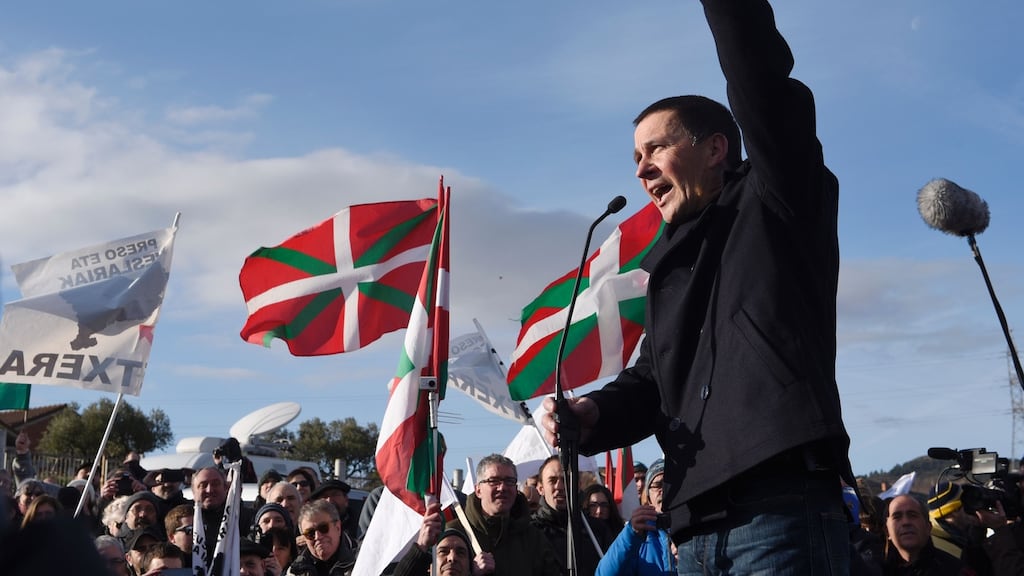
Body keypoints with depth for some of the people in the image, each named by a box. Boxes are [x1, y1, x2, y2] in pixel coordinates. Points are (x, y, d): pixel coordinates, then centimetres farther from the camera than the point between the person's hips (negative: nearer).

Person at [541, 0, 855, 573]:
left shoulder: (775, 203, 5)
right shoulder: (672, 266, 24)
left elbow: (765, 85, -11)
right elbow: (649, 382, 20)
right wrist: (593, 412, 0)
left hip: (784, 511, -7)